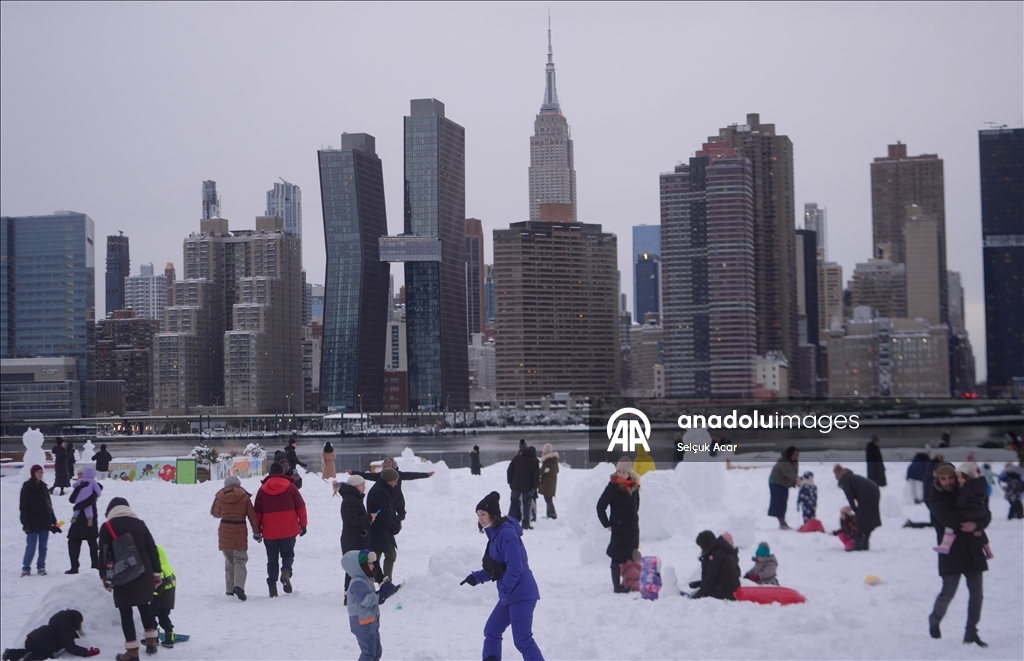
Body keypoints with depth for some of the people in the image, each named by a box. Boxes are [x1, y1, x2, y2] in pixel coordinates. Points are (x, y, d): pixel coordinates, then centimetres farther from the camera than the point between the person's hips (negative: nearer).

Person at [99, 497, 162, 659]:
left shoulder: (107, 528, -1)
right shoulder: (139, 523, 8)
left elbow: (104, 555, -2)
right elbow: (152, 550, 8)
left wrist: (106, 578, 8)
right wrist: (156, 573, 14)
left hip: (122, 578, -4)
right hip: (143, 575, 4)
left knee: (126, 612, 1)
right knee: (144, 606, 22)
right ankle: (151, 641, 26)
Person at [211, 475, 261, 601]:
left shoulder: (220, 496, -1)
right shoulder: (244, 496, -4)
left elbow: (215, 513, 11)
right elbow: (252, 515, -2)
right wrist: (256, 532, 5)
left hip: (225, 531, 2)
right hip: (240, 531, -2)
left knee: (229, 560, 16)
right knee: (240, 560, -1)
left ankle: (230, 589, 13)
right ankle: (239, 586, -23)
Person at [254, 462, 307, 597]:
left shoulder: (263, 489, 3)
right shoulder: (290, 487, -1)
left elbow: (257, 512, 6)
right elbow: (300, 507, 0)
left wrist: (256, 530, 13)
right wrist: (303, 524, 10)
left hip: (269, 531, 1)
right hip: (288, 530, -1)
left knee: (272, 559, 11)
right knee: (288, 554, 11)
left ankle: (272, 584, 5)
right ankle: (286, 571, -19)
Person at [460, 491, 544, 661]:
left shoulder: (506, 534, -18)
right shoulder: (495, 533, 13)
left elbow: (515, 568, -24)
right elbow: (495, 569, 19)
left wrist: (504, 588, -15)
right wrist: (477, 577, 7)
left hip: (521, 594, -10)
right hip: (509, 595, 10)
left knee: (522, 639, -10)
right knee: (491, 631, 17)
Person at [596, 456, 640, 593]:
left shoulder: (634, 486, 3)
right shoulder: (613, 486, -14)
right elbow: (601, 506, -12)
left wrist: (634, 520, 14)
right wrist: (607, 524, -10)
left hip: (633, 529, 6)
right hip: (618, 529, -6)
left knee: (631, 558, 12)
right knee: (617, 558, -1)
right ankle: (617, 586, 5)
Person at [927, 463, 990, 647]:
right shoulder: (936, 498, 0)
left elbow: (986, 514, 5)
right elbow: (945, 518, -17)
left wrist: (976, 524, -16)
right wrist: (971, 523, -13)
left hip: (972, 550, 4)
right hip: (951, 551, -4)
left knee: (976, 593, 1)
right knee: (948, 592, -4)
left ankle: (971, 632, 12)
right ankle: (934, 620, 24)